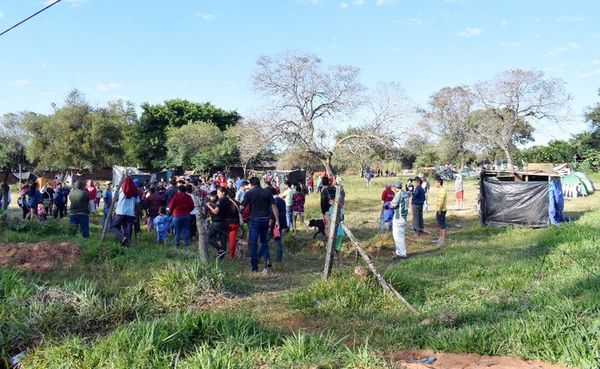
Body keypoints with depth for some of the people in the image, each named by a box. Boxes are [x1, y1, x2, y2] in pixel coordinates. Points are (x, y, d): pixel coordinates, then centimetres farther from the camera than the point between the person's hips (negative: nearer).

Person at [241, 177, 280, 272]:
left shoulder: (249, 193, -5)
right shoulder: (267, 192, 3)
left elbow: (242, 207, -7)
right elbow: (274, 206, -1)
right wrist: (277, 220, 1)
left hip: (254, 219, -3)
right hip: (265, 219, 3)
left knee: (253, 243, 5)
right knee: (264, 241, 18)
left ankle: (254, 266, 6)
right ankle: (267, 259, -1)